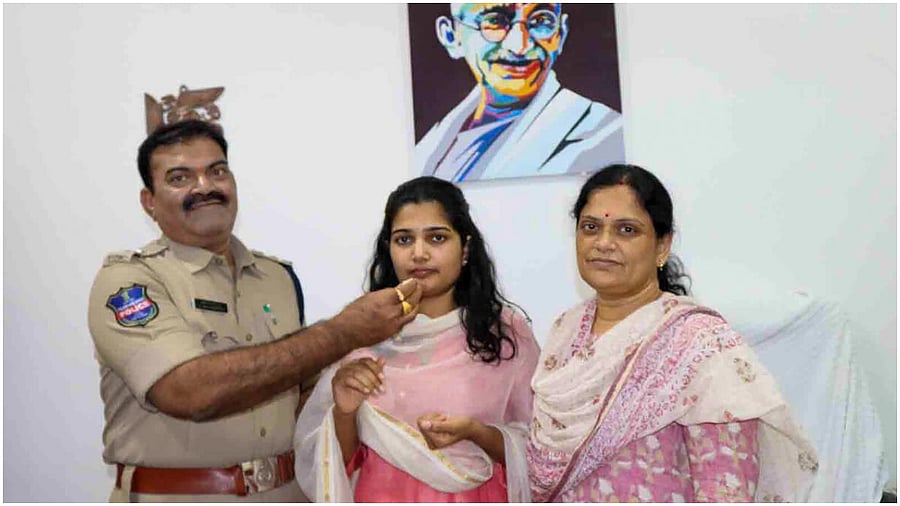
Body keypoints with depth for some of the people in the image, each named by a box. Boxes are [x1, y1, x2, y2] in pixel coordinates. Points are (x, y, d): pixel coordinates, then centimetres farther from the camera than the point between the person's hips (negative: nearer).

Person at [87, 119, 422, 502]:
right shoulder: (127, 279, -12)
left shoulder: (280, 277, 4)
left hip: (285, 493, 5)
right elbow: (189, 391, -28)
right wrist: (345, 331, -27)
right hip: (175, 497, -4)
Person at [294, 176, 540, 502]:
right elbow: (338, 460, -2)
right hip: (382, 496, 1)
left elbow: (533, 450, -5)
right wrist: (344, 412, -20)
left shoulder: (508, 332, -10)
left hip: (475, 498, -1)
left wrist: (475, 433, -22)